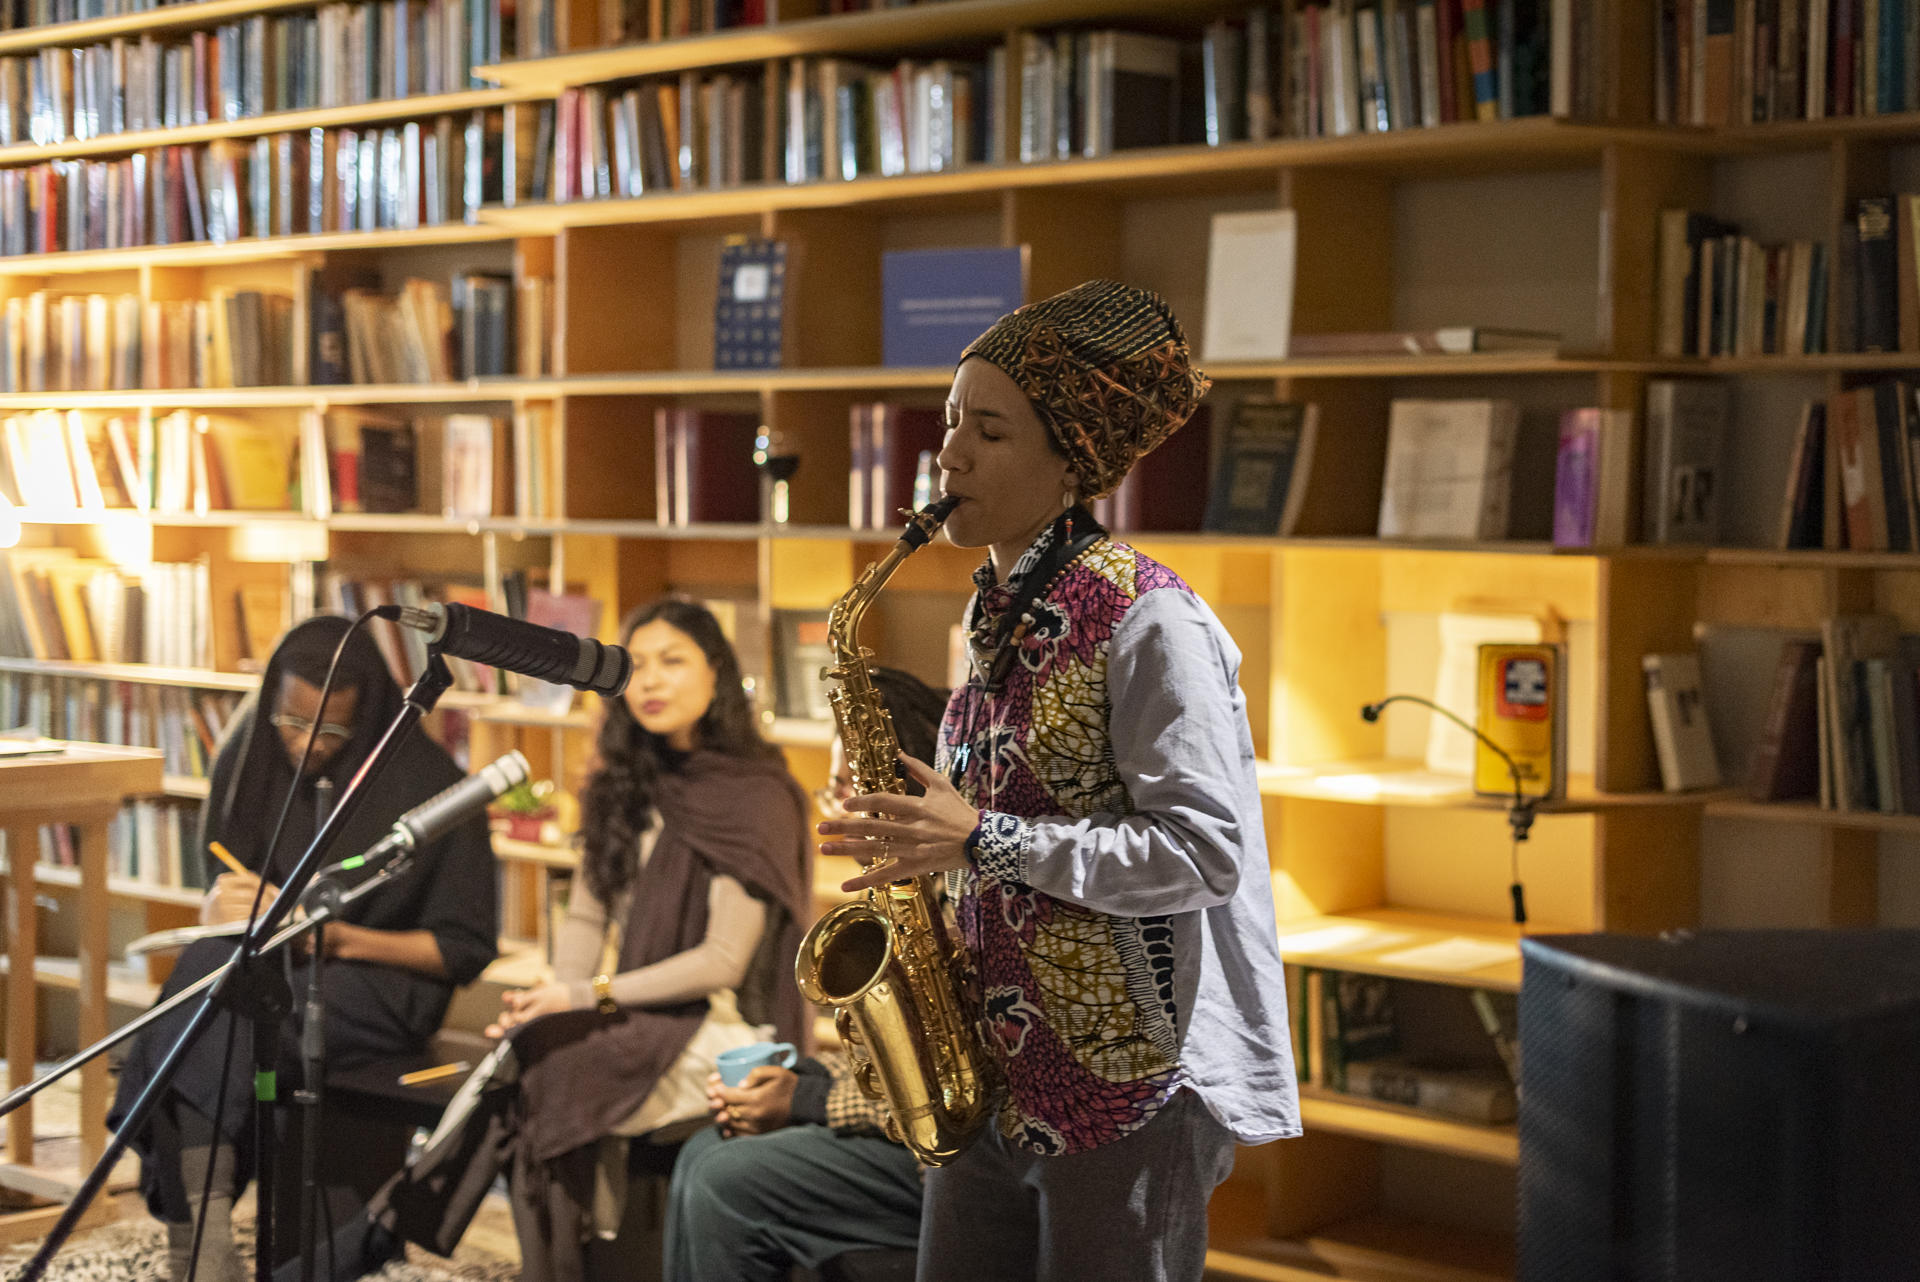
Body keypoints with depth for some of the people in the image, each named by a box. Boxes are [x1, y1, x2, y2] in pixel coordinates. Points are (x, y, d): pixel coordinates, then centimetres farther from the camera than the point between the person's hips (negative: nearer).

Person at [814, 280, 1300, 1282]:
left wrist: (981, 840, -22)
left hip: (1127, 1076, -8)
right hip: (996, 1065, 8)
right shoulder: (995, 615, 12)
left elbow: (1204, 852, -19)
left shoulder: (1145, 621, -14)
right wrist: (920, 837, 5)